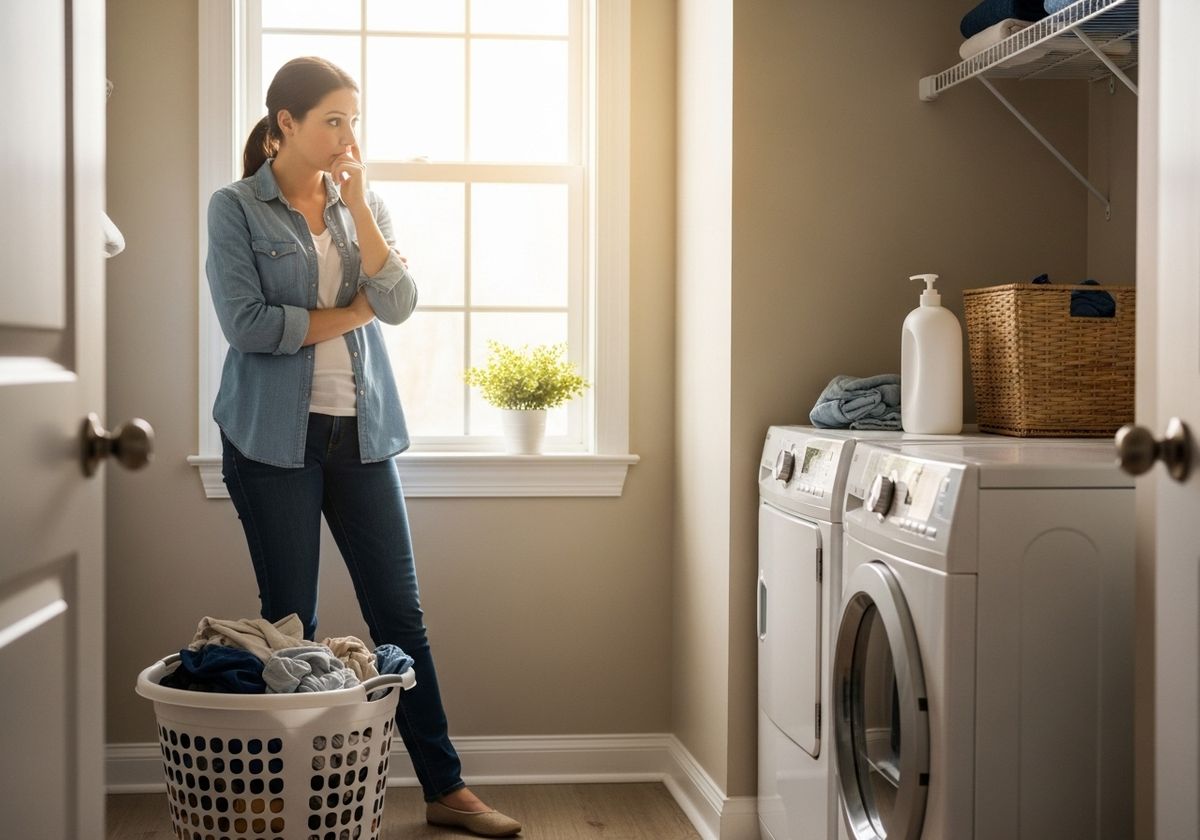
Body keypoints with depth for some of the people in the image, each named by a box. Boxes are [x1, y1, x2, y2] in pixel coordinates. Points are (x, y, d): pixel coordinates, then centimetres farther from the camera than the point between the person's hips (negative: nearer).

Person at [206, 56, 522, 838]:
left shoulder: (362, 203, 9)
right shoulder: (236, 208, -4)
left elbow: (400, 303, -4)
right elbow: (247, 323, -15)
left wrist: (357, 203, -12)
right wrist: (352, 312, -6)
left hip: (362, 430, 4)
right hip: (274, 437, -3)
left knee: (401, 612, 5)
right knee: (291, 621, 5)